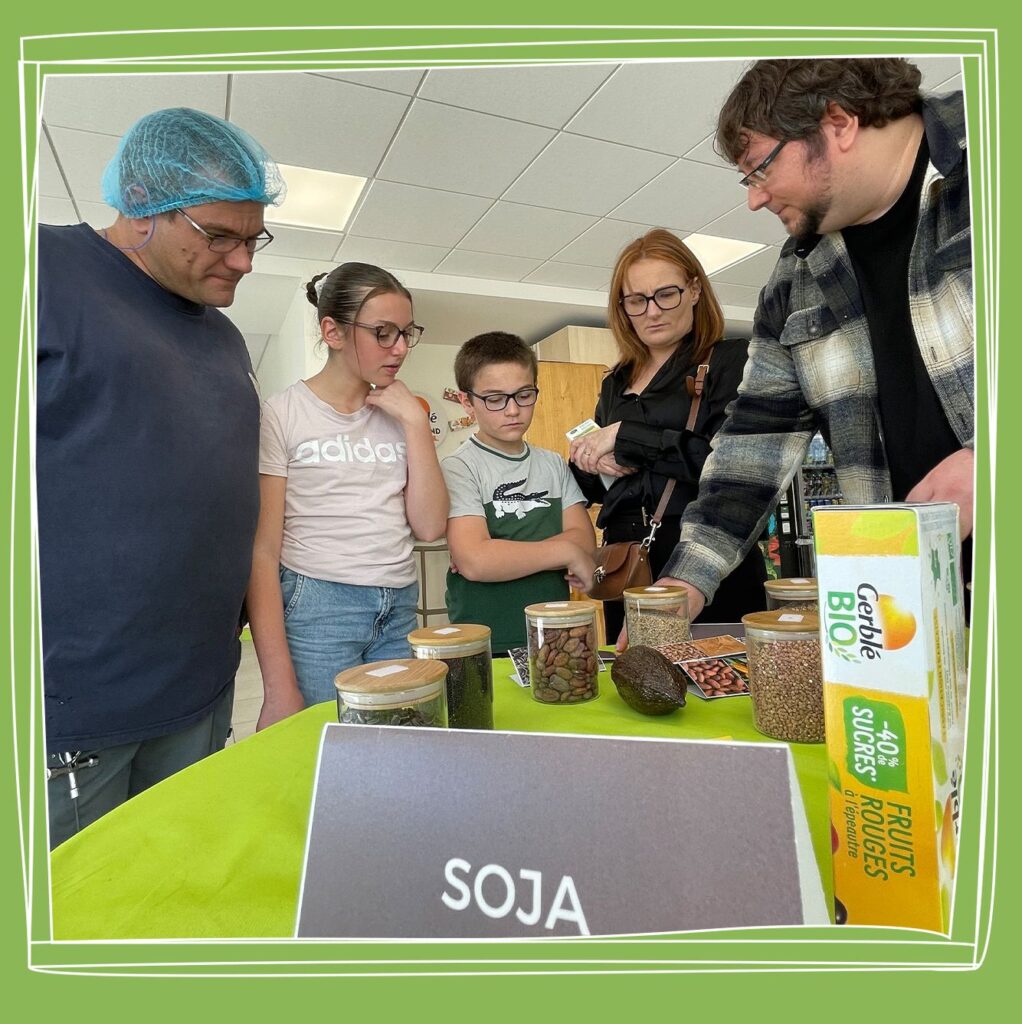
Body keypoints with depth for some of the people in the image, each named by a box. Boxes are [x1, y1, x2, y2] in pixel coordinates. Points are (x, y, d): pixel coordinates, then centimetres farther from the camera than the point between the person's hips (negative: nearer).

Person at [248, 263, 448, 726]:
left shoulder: (400, 414, 9)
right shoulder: (281, 414, -5)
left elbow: (429, 526, 0)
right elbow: (263, 552, -8)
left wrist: (415, 422, -6)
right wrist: (279, 686, -13)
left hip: (400, 613, 5)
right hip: (315, 611, -4)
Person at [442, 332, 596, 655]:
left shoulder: (554, 465, 8)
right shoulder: (458, 468, -8)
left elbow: (584, 540, -3)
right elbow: (473, 561, -20)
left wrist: (503, 557, -17)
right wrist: (566, 551, -12)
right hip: (484, 647, -4)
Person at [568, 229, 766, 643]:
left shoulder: (733, 360, -1)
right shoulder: (616, 383, 15)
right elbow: (595, 488, 20)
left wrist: (628, 437, -14)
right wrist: (589, 464, -3)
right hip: (628, 569, 5)